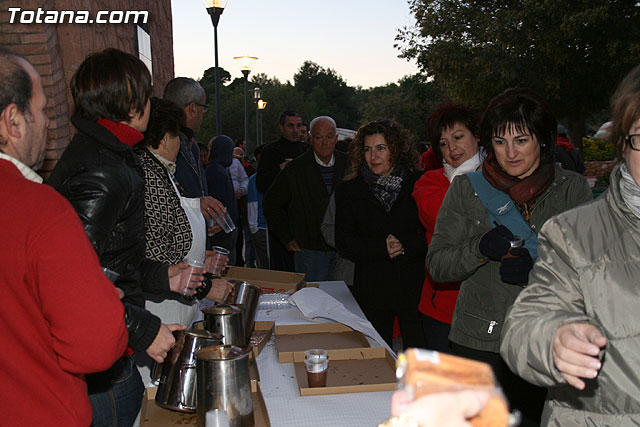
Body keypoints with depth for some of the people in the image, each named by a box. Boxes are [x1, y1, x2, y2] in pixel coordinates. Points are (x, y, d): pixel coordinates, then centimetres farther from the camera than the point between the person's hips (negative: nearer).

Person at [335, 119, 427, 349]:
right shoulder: (349, 191, 6)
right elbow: (344, 243, 0)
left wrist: (405, 245, -17)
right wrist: (382, 247, -13)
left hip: (414, 287, -1)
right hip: (372, 293, 1)